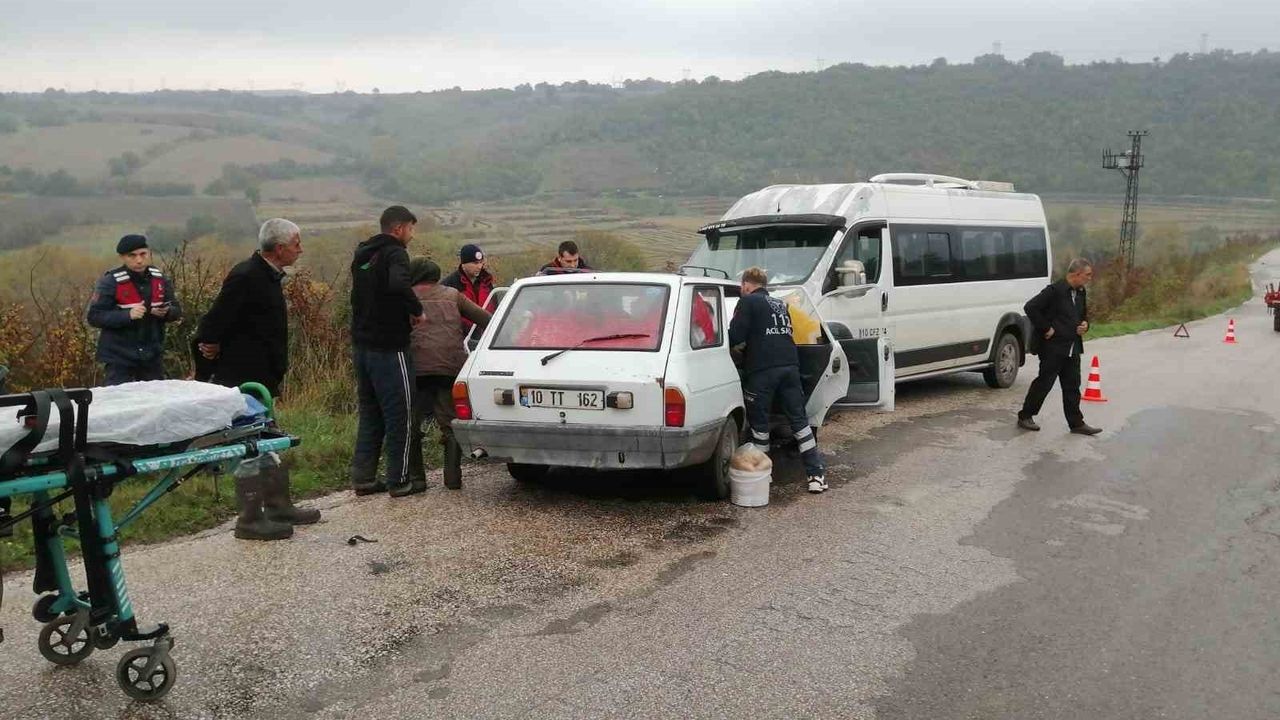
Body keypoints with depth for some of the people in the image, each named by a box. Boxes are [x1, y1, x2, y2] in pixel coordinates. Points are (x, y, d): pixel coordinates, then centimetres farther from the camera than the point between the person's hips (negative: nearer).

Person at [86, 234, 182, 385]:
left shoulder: (159, 279, 3)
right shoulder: (111, 282, -10)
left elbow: (177, 311, 10)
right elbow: (94, 316, -13)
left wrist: (166, 312, -13)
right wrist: (128, 315, -26)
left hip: (152, 356, 4)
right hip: (119, 357, -4)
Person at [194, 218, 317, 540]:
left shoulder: (267, 276, 12)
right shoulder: (246, 277, -19)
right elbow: (213, 324, -20)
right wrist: (205, 375, -14)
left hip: (262, 380, 10)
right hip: (242, 380, -10)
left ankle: (280, 507, 25)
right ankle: (251, 519, 3)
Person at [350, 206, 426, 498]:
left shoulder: (361, 255, 15)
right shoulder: (394, 254, -13)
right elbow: (399, 285, -34)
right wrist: (417, 310, -19)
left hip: (362, 345, 8)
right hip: (389, 348, -8)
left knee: (370, 414, 16)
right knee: (399, 414, 1)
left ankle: (363, 477, 17)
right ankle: (398, 480, 6)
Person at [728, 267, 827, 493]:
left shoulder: (748, 302, 2)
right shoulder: (780, 304, 24)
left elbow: (735, 336, -6)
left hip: (763, 370, -6)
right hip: (790, 365, 6)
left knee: (759, 422, 7)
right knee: (799, 419, 8)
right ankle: (817, 473, 3)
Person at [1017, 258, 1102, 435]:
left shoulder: (1080, 293, 11)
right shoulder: (1055, 290, -14)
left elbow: (1084, 314, 27)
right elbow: (1030, 307, -20)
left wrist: (1085, 325, 4)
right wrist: (1045, 329, -18)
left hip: (1073, 349, 7)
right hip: (1053, 347, -7)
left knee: (1072, 386, 9)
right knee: (1044, 383, 0)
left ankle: (1076, 423, 15)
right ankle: (1025, 417, 12)